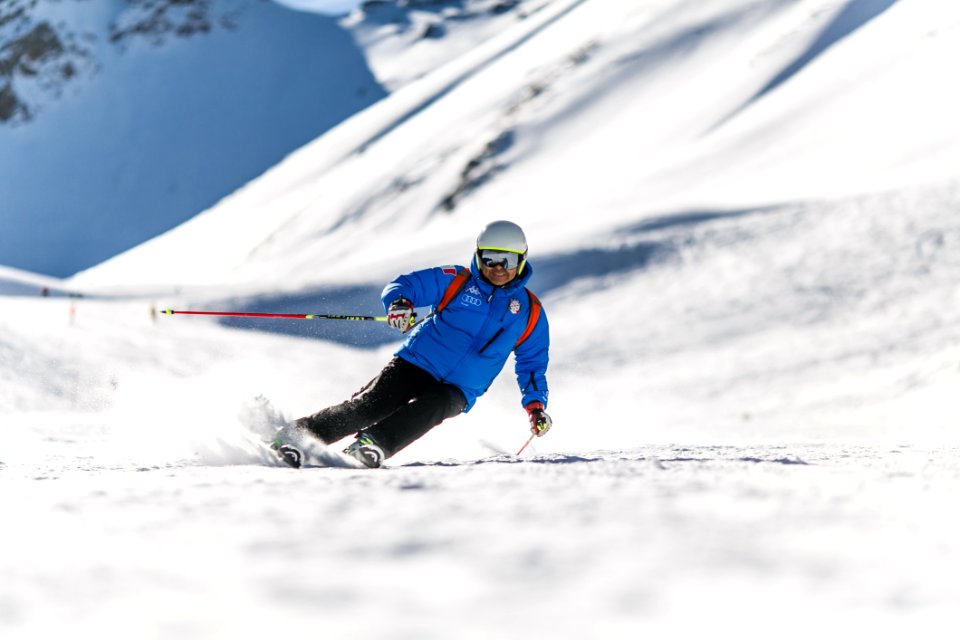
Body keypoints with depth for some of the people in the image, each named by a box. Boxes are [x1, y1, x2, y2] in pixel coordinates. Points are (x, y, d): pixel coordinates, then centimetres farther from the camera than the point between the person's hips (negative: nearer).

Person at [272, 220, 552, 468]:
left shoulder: (530, 312, 7)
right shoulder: (457, 281, 2)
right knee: (367, 406, -22)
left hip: (456, 393, 1)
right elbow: (403, 286, 0)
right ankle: (295, 435, -18)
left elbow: (533, 362, 17)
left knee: (431, 407, -34)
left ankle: (375, 444, -50)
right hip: (415, 365, -1)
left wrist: (536, 403, 2)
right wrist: (399, 303, -24)